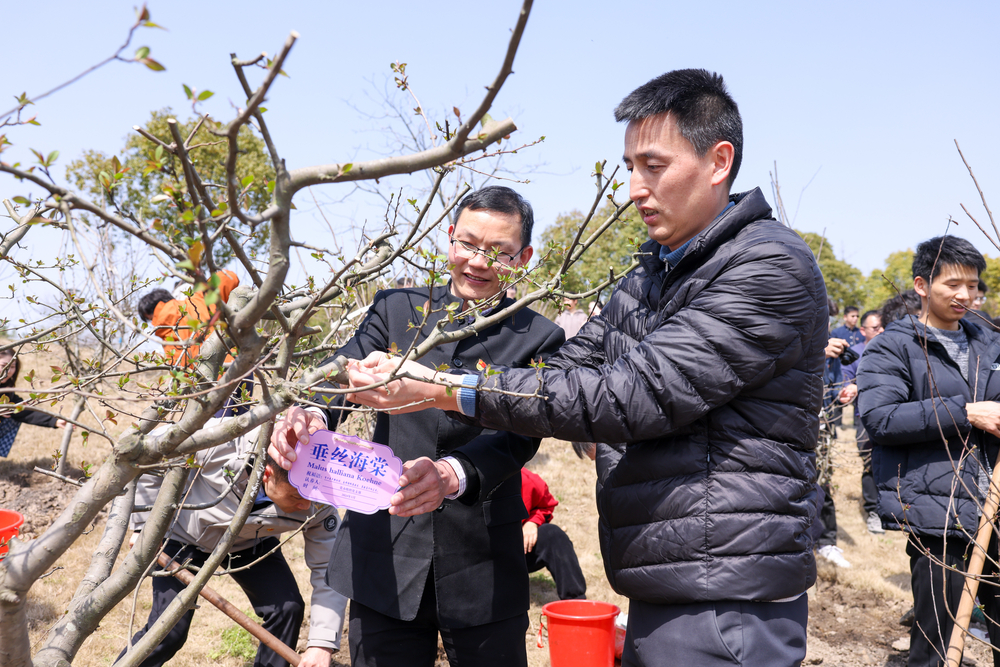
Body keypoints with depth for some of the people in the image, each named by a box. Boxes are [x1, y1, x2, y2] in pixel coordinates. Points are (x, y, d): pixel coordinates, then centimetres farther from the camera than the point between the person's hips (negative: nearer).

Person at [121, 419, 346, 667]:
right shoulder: (220, 441, -40)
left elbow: (329, 572, -22)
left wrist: (322, 643, -30)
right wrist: (144, 526, -15)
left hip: (251, 544, 2)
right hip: (184, 536, -2)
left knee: (288, 608, -15)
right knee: (168, 631, -10)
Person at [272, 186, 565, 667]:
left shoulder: (538, 340, 0)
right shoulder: (397, 310, 7)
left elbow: (516, 436, -14)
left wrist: (454, 473, -35)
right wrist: (308, 417, -31)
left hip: (483, 574, -1)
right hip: (385, 562, 1)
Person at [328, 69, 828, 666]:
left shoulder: (774, 269, -15)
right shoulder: (652, 276, 14)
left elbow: (633, 396, -22)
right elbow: (568, 371, 9)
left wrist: (445, 390, -23)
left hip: (726, 616, -8)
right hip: (659, 596, 8)